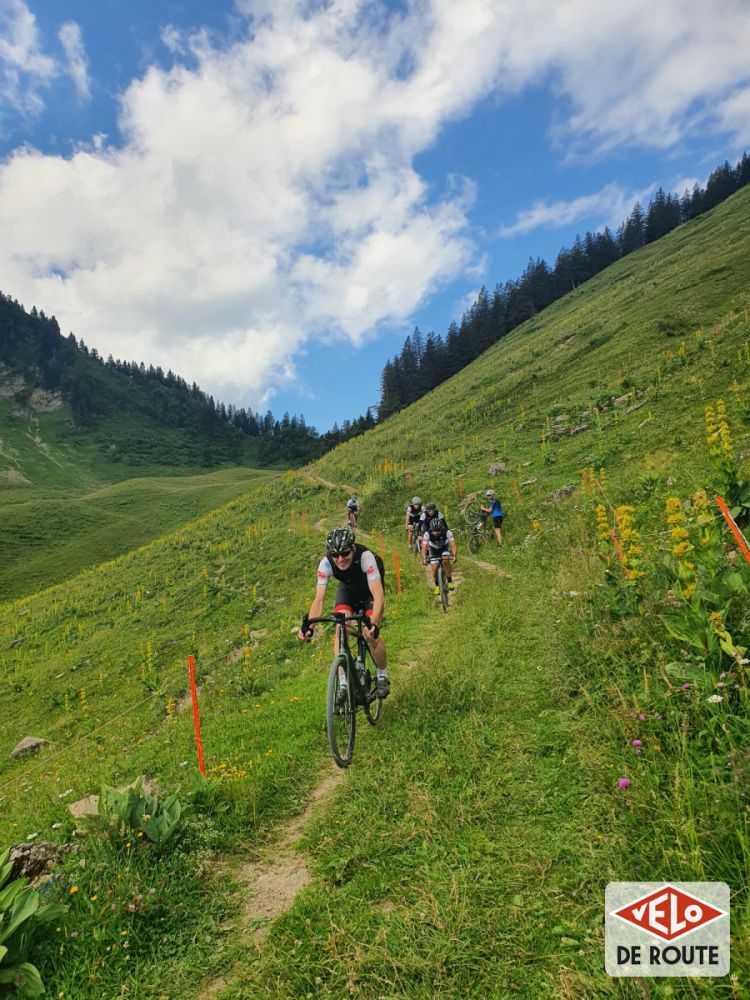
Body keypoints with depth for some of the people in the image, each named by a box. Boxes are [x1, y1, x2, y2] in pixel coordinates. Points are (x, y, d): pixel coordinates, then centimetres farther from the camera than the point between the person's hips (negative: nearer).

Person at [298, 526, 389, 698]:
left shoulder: (365, 557, -39)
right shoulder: (326, 564, -30)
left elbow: (378, 594, -45)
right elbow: (319, 599, -31)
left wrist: (374, 623, -60)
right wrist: (309, 626, -46)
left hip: (370, 591, -3)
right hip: (347, 590, 3)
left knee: (371, 634, -19)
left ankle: (383, 676, 9)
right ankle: (343, 683, -10)